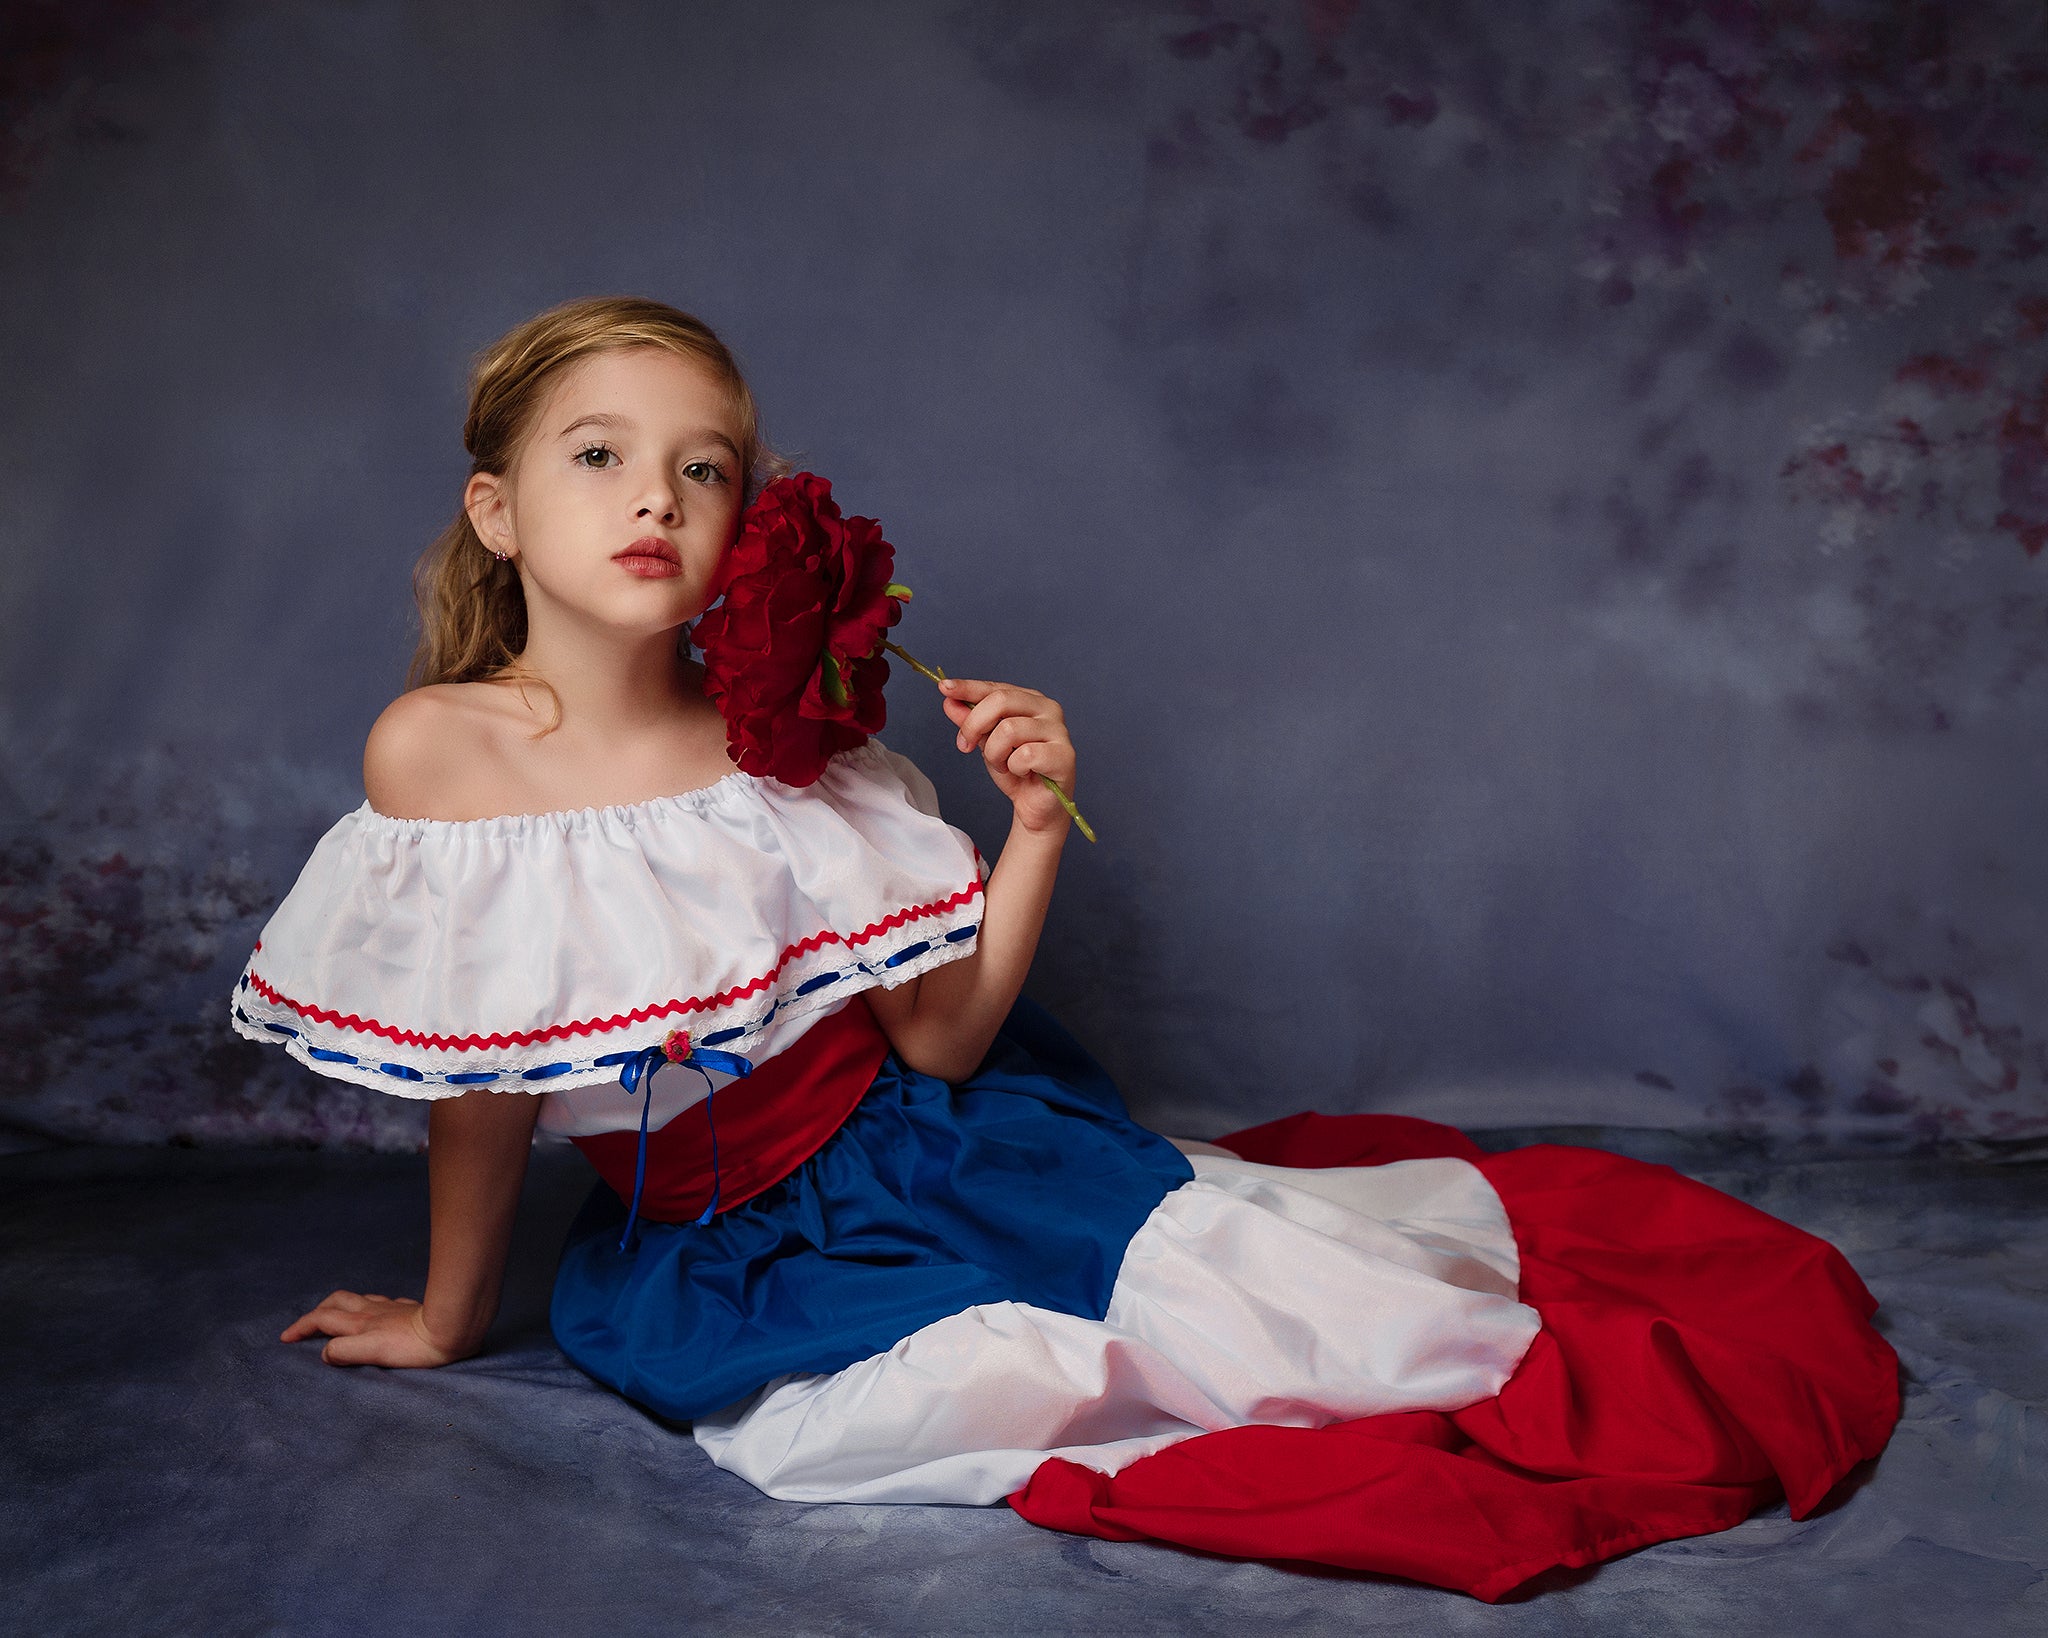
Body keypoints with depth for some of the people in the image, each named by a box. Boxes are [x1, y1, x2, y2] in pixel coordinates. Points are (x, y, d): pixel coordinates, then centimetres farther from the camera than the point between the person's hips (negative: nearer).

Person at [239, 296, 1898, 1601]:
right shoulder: (438, 747, -14)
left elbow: (941, 1039, -9)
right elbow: (474, 1081, -2)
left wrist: (1035, 828, -22)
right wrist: (451, 1312, 9)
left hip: (926, 1141, 1)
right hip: (718, 1246, 0)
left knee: (1199, 1245, -15)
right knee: (969, 1384, -28)